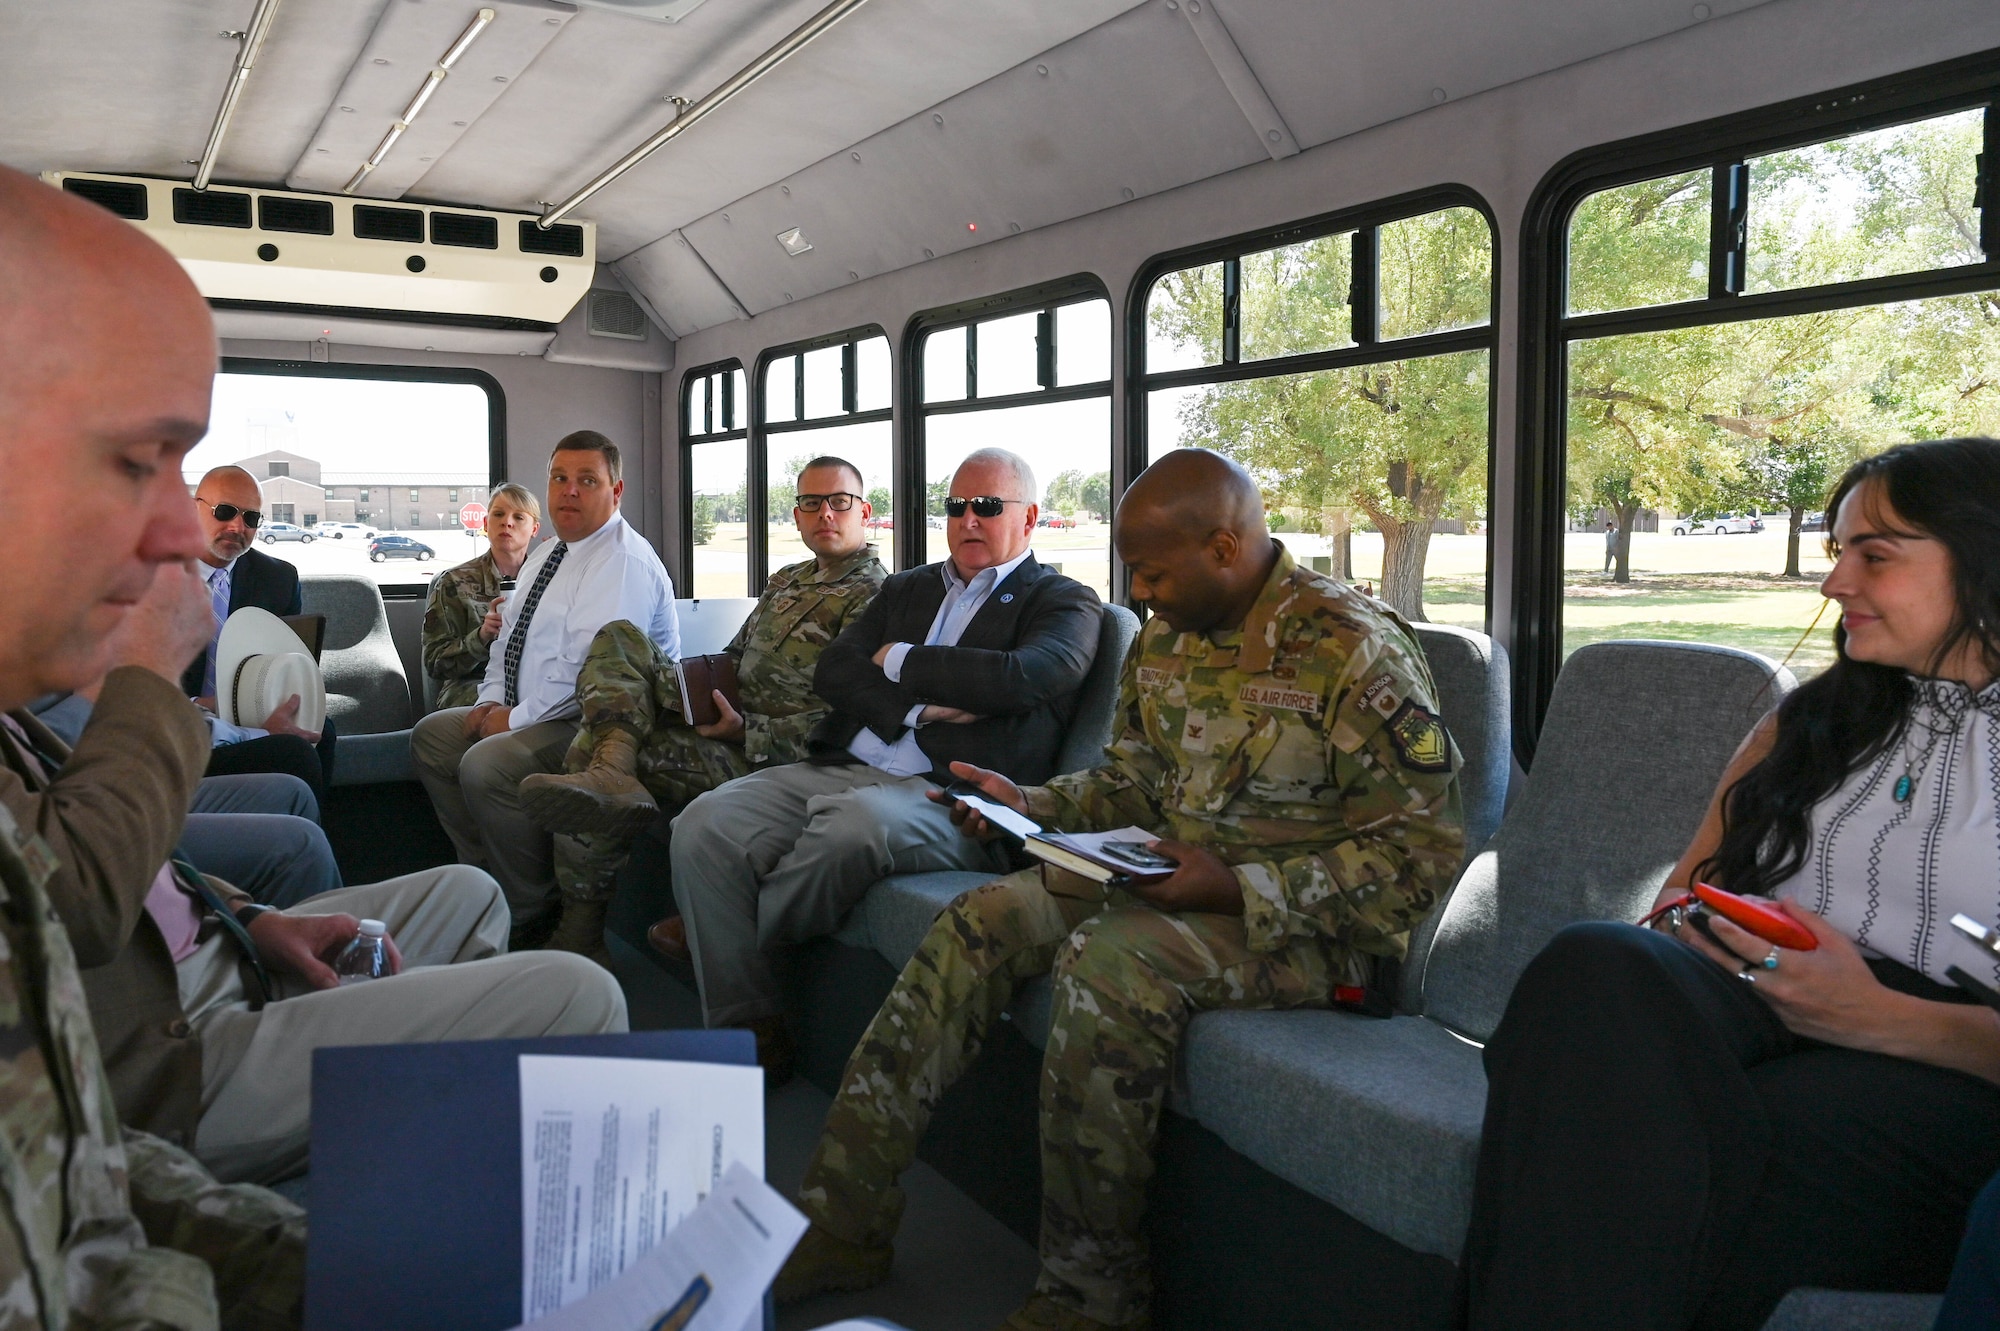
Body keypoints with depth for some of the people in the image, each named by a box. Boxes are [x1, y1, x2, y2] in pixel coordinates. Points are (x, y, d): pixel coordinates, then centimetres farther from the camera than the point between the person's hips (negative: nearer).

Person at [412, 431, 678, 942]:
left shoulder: (628, 564, -17)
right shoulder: (546, 556, 15)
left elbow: (590, 668, -27)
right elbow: (509, 636, 24)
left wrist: (516, 719, -19)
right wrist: (491, 701, 5)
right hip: (523, 714, 11)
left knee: (484, 764, -29)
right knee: (431, 734, 12)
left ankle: (530, 918, -11)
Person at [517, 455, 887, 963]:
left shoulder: (872, 598, -10)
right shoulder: (787, 581, 21)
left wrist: (746, 730, -22)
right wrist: (690, 682, 4)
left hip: (762, 757, -9)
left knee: (588, 748, -19)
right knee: (620, 636, -7)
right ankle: (612, 774, -33)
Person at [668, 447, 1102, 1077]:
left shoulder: (1064, 603, 11)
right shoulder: (907, 587, 27)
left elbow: (1020, 677, -12)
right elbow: (832, 672, 12)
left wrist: (898, 661, 0)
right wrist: (920, 707, -7)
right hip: (840, 767, 6)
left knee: (857, 820, -38)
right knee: (705, 823, -19)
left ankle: (716, 933, -9)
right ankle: (746, 1030, -12)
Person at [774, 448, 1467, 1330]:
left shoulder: (1356, 650, -17)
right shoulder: (1165, 638, 6)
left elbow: (1425, 853, -17)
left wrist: (1238, 889, -24)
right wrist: (1031, 806, -1)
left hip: (1300, 916, -7)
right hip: (1170, 873, 8)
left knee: (1109, 964, -33)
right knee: (977, 925, -10)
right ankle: (842, 1219, -7)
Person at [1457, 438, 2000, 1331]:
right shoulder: (1811, 719, 24)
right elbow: (1685, 892, 20)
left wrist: (1880, 1017, -16)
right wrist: (1692, 929, -3)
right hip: (1749, 1007, 4)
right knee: (1597, 964, -34)